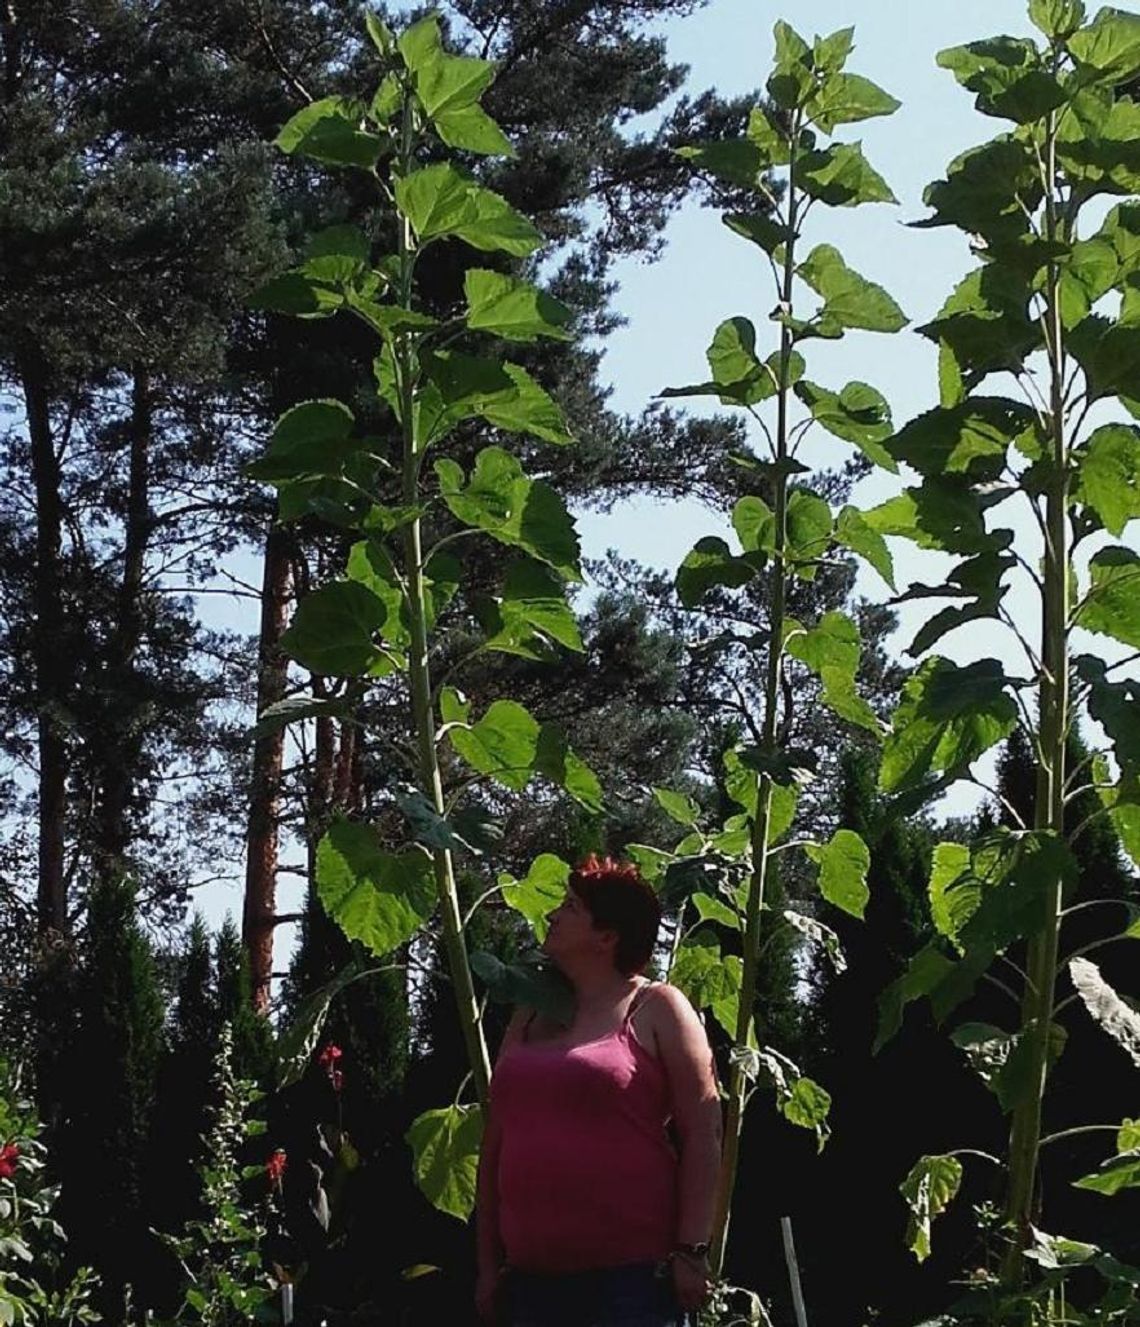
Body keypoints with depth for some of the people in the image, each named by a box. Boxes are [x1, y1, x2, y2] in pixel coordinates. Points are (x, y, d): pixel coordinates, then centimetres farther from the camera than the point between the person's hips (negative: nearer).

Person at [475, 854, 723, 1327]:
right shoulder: (530, 1018, 18)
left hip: (633, 1279, -6)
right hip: (530, 1282, 6)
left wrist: (692, 1250, -12)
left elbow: (702, 1132, -5)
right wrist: (489, 1264, 14)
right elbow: (495, 1144, 18)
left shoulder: (656, 1009, 2)